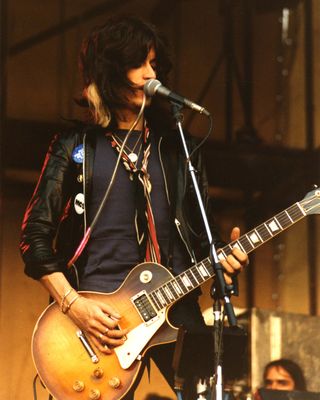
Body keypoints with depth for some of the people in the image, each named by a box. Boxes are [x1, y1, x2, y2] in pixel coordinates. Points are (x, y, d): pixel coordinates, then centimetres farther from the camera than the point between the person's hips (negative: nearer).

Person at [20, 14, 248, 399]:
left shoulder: (177, 147, 16)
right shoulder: (76, 146, 6)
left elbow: (203, 235, 18)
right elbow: (35, 236, 3)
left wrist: (223, 258, -4)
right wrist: (73, 304, -9)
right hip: (99, 315, -3)